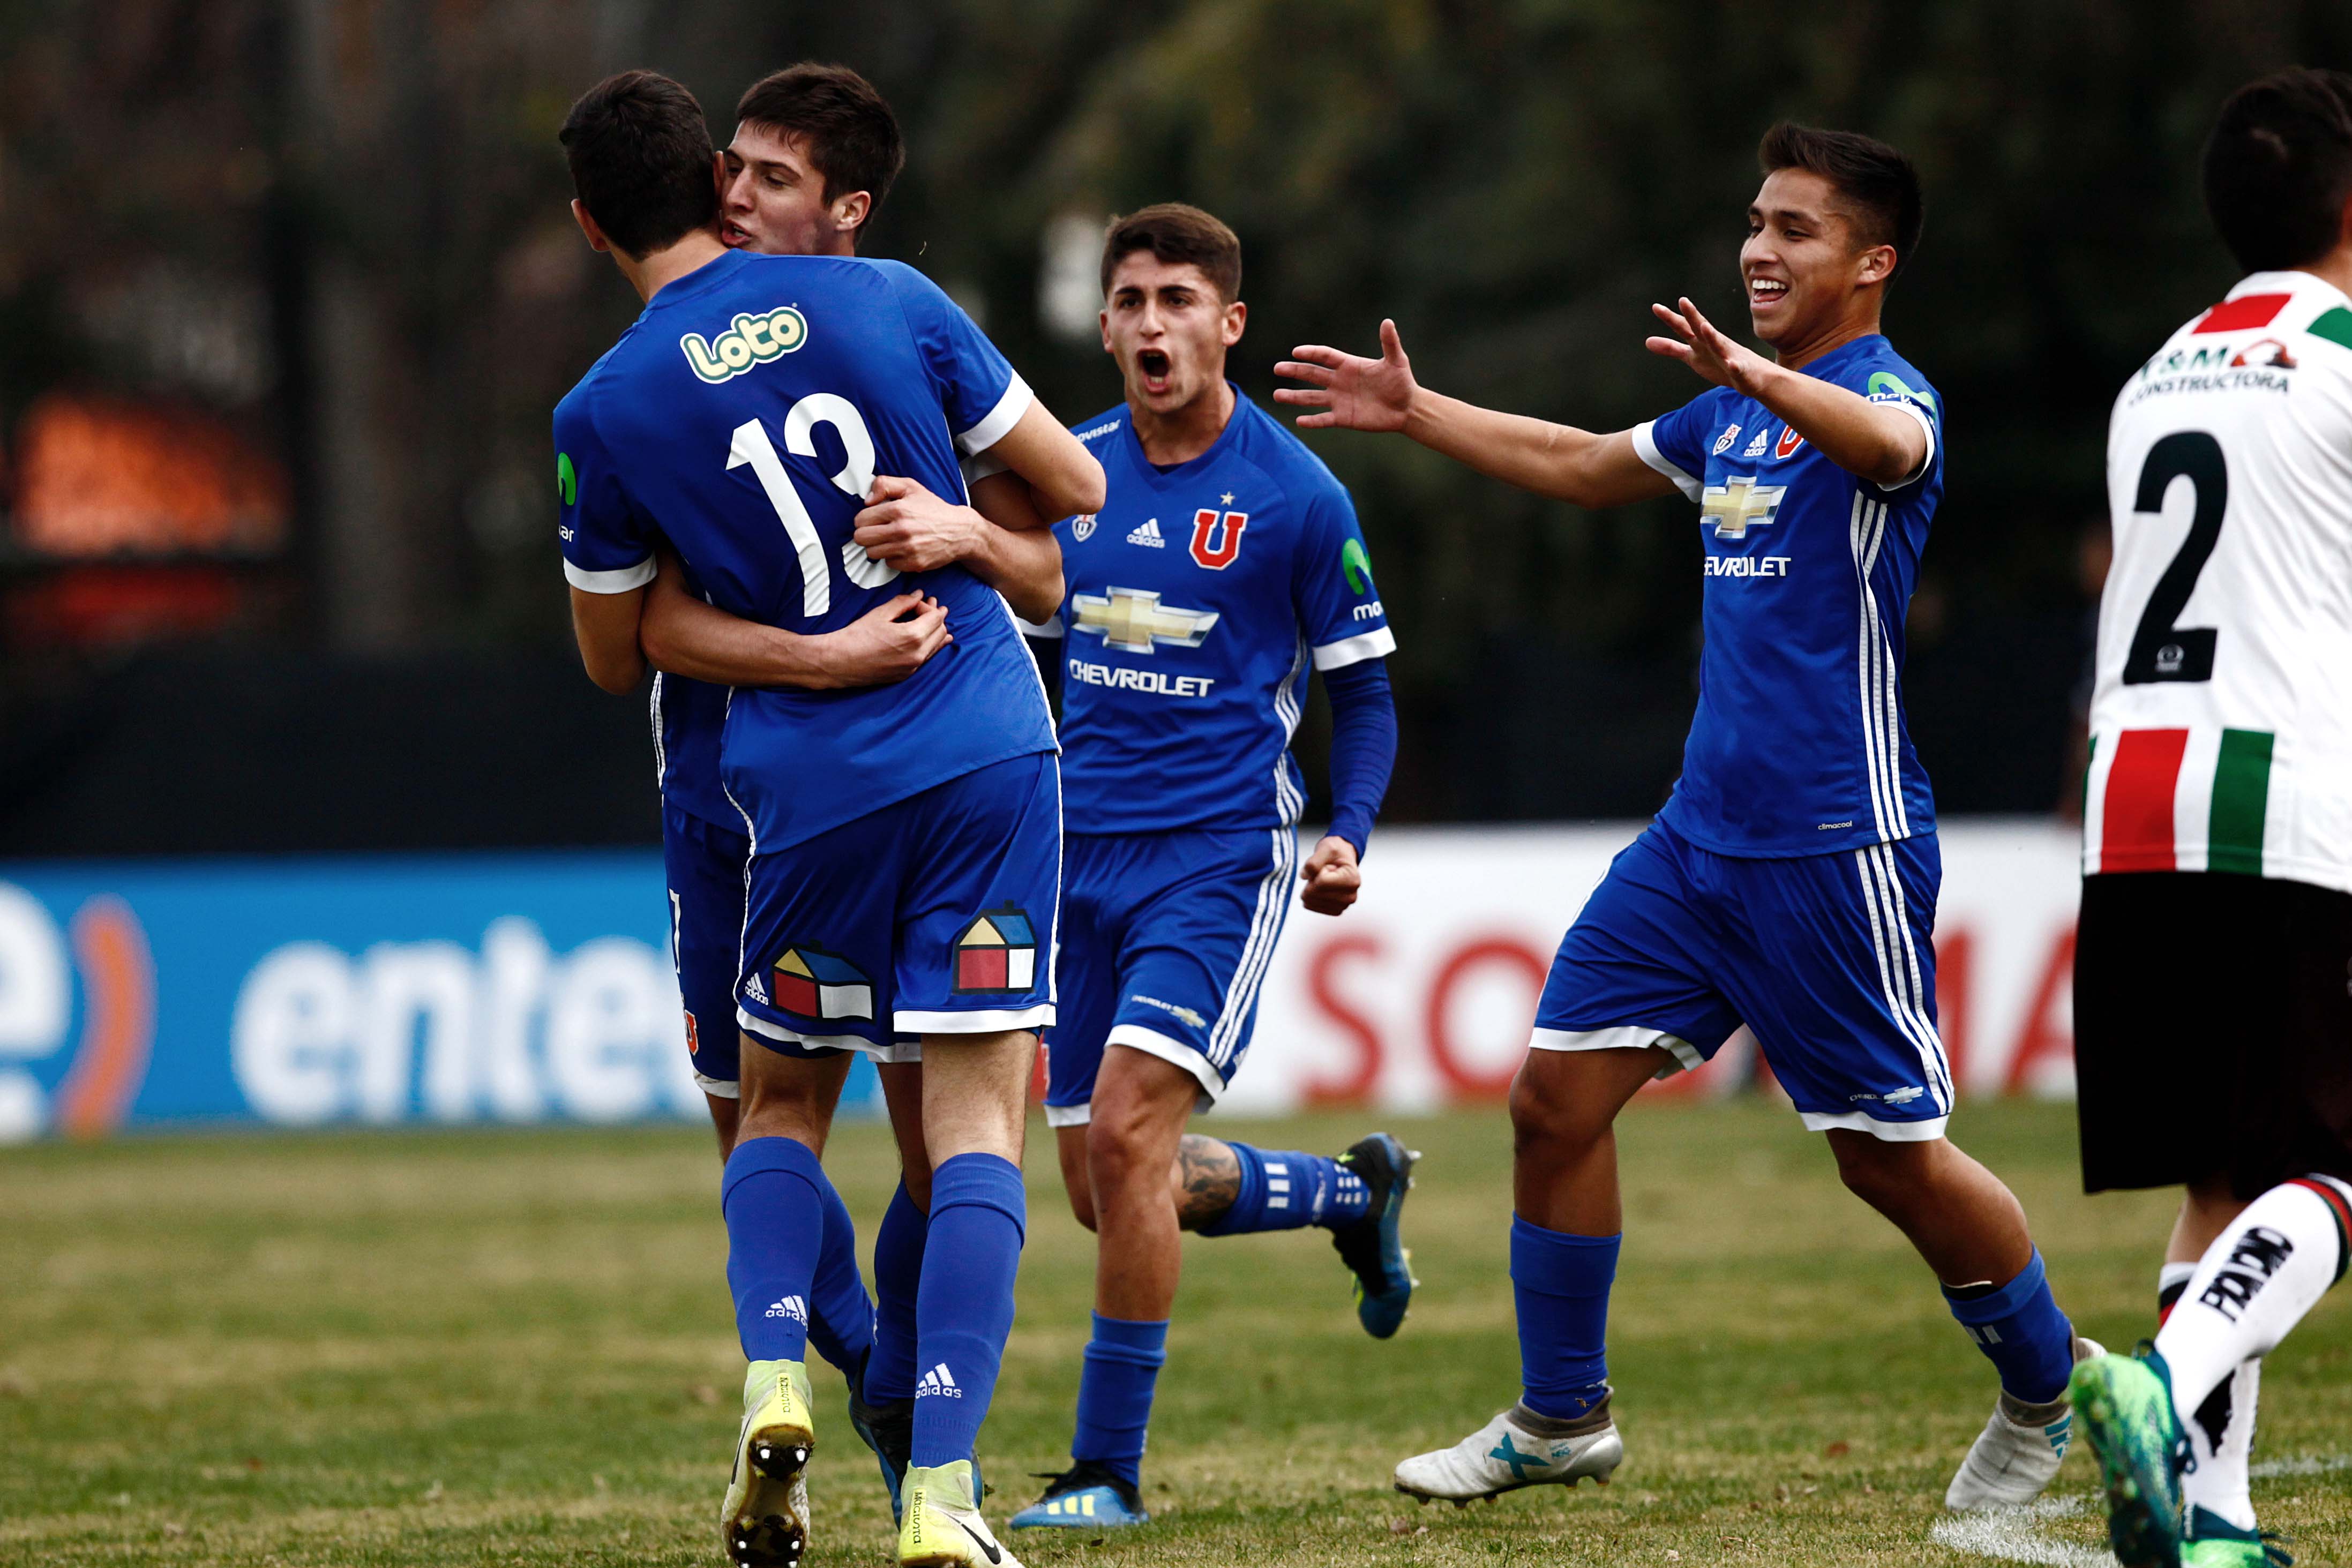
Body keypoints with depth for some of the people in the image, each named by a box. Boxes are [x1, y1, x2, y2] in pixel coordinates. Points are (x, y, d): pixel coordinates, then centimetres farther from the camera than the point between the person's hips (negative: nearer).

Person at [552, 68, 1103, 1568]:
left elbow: (615, 658, 10)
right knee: (978, 1115, -1)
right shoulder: (888, 301, -1)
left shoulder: (605, 412, -2)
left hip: (810, 786, 0)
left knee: (776, 1097, 21)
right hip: (989, 753, 0)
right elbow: (1074, 488, 7)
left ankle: (776, 1385, -3)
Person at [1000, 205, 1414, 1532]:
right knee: (1112, 1189, 7)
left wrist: (1350, 837, -15)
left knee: (1128, 1131, -20)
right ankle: (1358, 1191, 36)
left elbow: (1365, 693, 0)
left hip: (1221, 855, -6)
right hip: (1086, 858, 6)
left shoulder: (1300, 498, -6)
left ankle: (1110, 1467, -12)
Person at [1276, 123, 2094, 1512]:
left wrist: (1755, 376, -58)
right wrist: (1417, 410, 31)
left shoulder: (1888, 393, -12)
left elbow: (1888, 443, -38)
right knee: (1559, 1094, 1)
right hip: (1703, 831, 8)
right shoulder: (1730, 418, 14)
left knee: (1891, 1158, -1)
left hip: (1839, 847, -8)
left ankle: (2053, 1390, 21)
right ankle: (1562, 1419, 12)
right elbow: (1584, 466, 32)